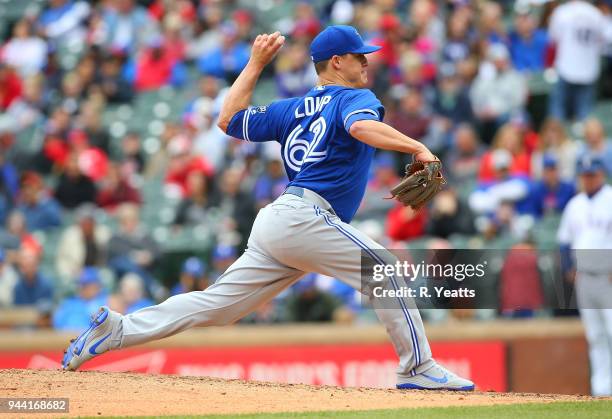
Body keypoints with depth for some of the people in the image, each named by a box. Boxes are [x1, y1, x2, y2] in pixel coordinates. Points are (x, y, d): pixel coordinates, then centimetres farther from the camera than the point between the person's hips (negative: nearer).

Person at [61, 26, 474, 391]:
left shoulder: (293, 109, 24)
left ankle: (116, 330, 2)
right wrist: (416, 147, -30)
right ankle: (418, 368, -12)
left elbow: (229, 120, 27)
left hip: (275, 223, 8)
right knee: (387, 269, -7)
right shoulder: (355, 98, 3)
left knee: (216, 304, 6)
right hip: (305, 215, -8)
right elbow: (362, 127, -21)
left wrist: (256, 64, 35)